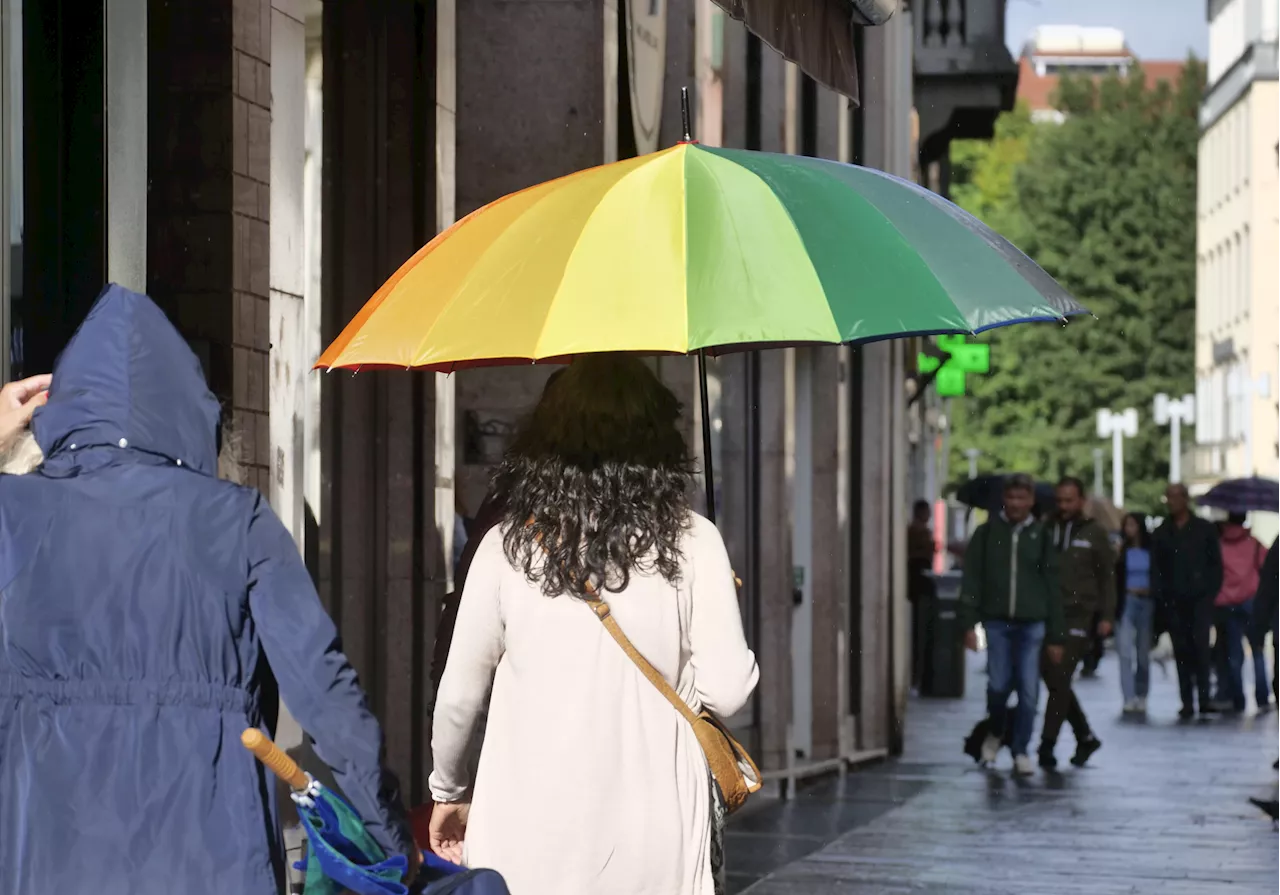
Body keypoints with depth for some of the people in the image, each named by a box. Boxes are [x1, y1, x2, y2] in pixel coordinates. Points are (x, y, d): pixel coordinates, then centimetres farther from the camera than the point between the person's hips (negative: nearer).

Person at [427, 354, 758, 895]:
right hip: (656, 845, 0)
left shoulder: (508, 545, 0)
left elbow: (459, 695, 5)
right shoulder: (692, 541, -2)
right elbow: (726, 690, -6)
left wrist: (449, 790, 21)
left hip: (528, 835, 0)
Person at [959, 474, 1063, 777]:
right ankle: (994, 733, 24)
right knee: (999, 684, -5)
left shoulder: (1040, 536, 6)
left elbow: (1052, 587, 8)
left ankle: (1021, 751, 9)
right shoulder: (987, 533, 5)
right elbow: (971, 580, 3)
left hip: (1032, 624, 1)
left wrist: (1055, 636, 5)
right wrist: (969, 623, -6)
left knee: (1029, 690, -3)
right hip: (997, 622, 0)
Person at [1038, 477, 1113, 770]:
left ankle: (1047, 745, -10)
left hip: (1079, 616, -4)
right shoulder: (1046, 531, 9)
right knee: (1052, 678, 6)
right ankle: (1085, 737, 22)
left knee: (1060, 679, -11)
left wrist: (1106, 616, -2)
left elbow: (1108, 577, 6)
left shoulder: (1095, 534, 5)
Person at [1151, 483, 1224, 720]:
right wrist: (1159, 595, -3)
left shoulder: (1205, 529, 6)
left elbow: (1216, 564, 6)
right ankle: (1187, 703, 4)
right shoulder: (1162, 533, 12)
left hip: (1200, 599, -2)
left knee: (1200, 646, -13)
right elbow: (1156, 569, 9)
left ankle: (1204, 698, -10)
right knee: (1181, 651, 1)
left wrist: (1211, 592, -4)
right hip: (1174, 601, 2)